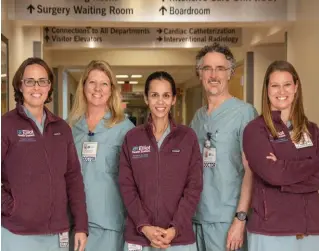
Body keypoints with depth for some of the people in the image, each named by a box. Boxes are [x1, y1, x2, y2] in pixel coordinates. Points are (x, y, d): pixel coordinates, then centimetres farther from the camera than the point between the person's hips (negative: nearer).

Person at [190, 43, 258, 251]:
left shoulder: (244, 112, -8)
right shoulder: (198, 116, 10)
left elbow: (251, 170, -11)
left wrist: (241, 218, -17)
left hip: (227, 219, -5)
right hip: (196, 216, 6)